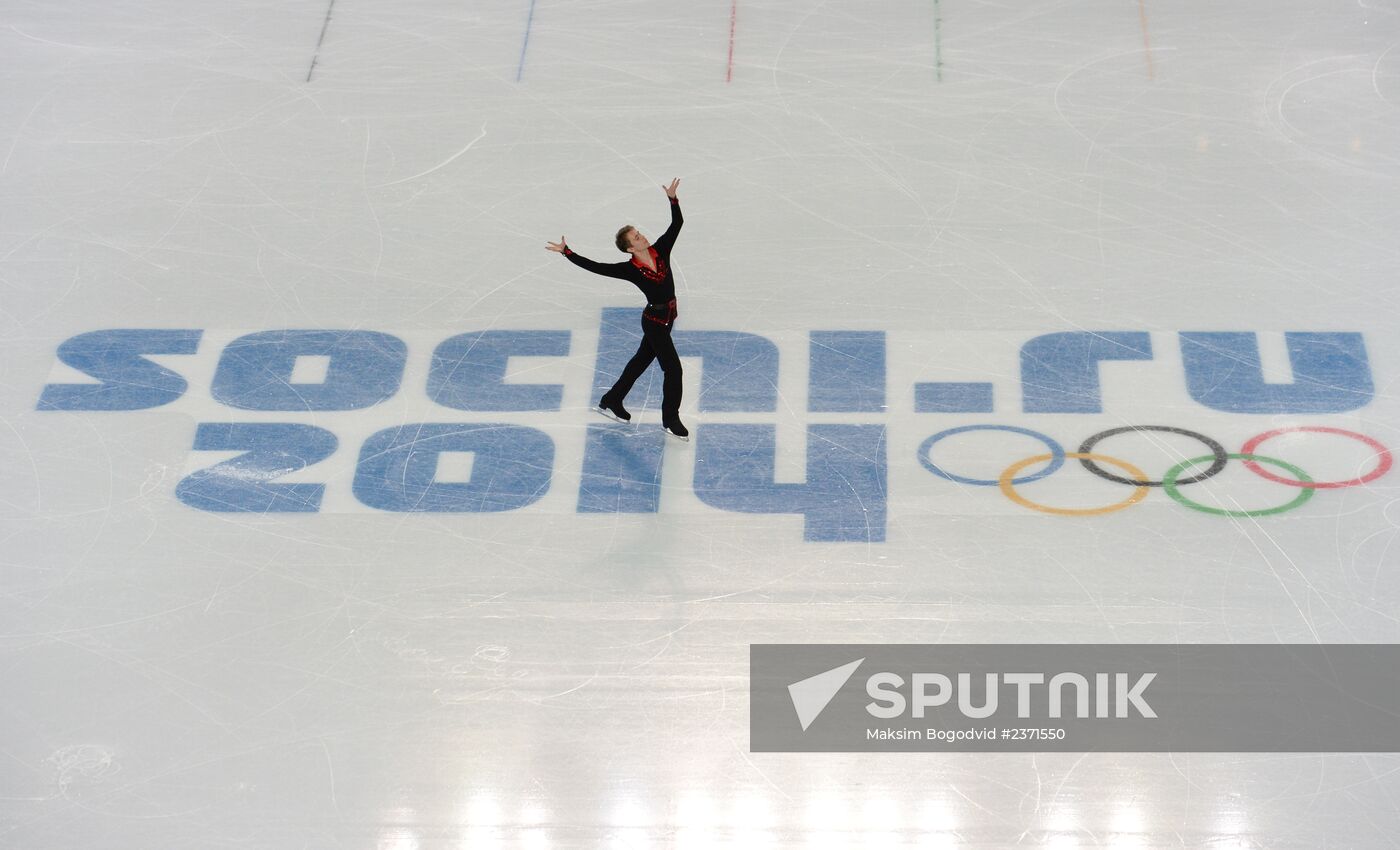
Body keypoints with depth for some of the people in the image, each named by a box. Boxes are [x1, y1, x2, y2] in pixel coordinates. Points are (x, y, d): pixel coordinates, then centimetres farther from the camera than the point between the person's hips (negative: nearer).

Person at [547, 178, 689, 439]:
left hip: (666, 318, 7)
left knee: (641, 359, 21)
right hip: (655, 321, -7)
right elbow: (594, 267, -20)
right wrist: (566, 252, -23)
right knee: (673, 368, -3)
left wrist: (672, 199, -20)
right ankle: (671, 419, 13)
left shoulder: (660, 250, -6)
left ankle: (611, 401, 38)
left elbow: (677, 224, -6)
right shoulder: (630, 269, -19)